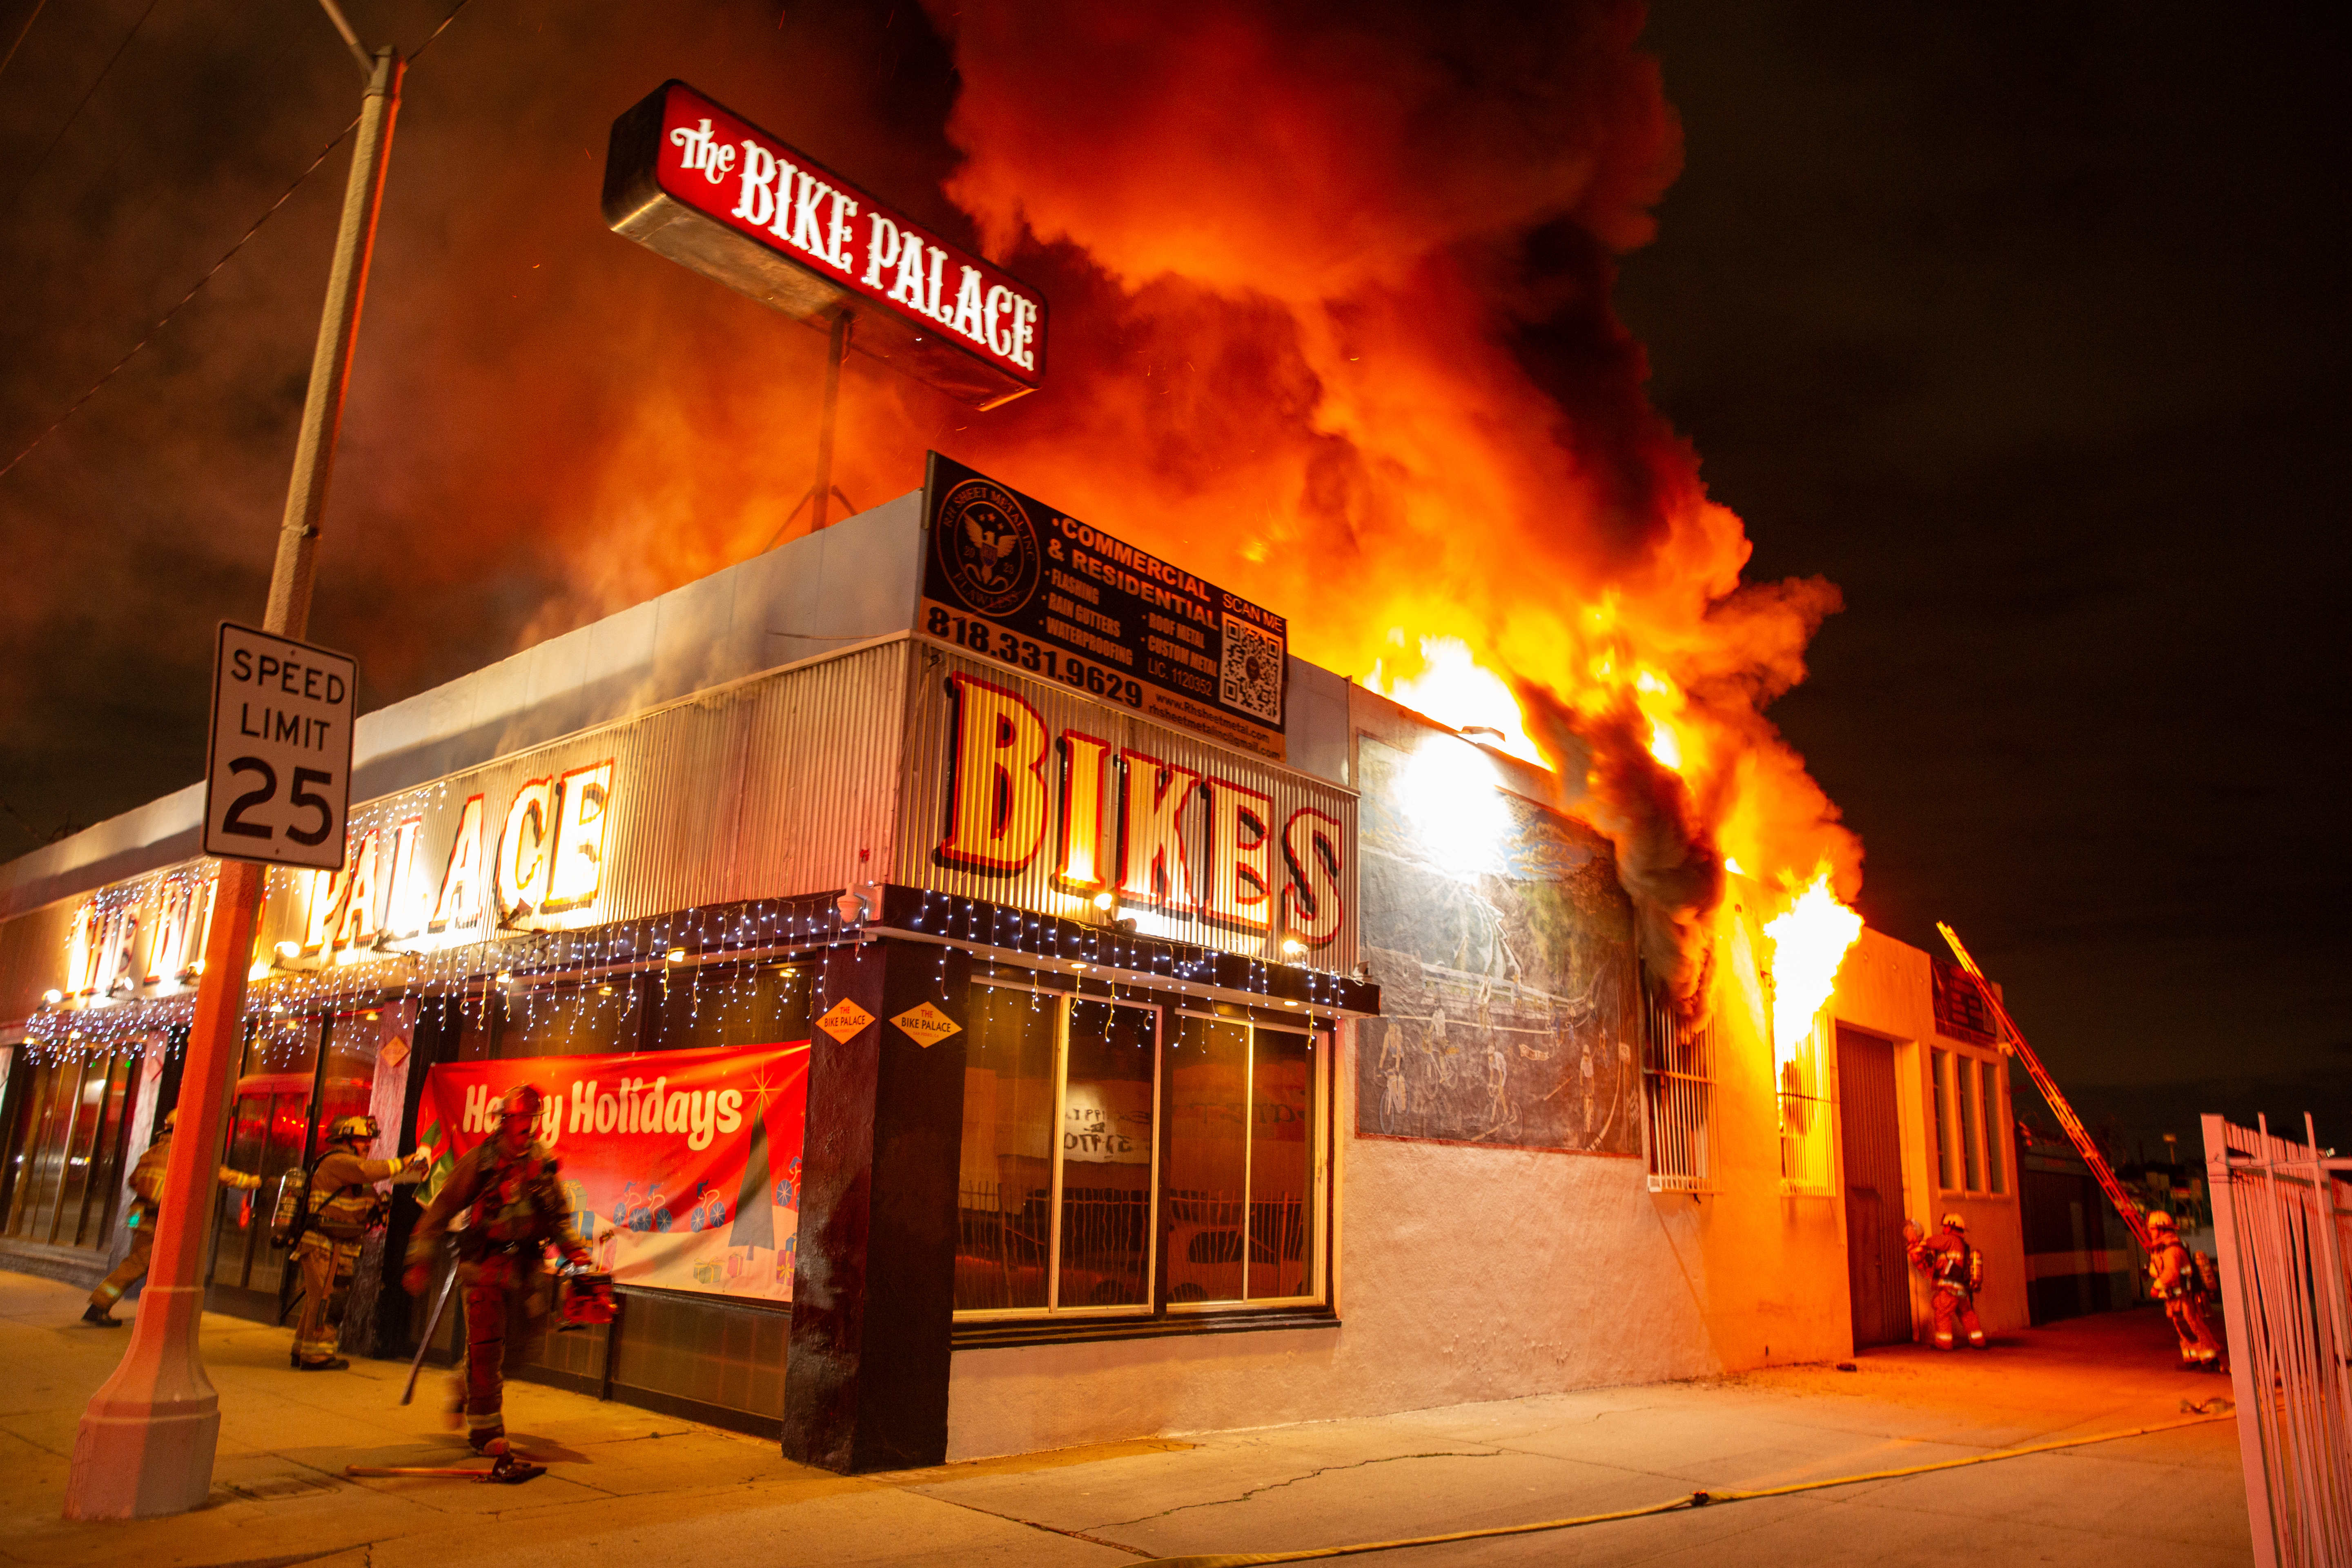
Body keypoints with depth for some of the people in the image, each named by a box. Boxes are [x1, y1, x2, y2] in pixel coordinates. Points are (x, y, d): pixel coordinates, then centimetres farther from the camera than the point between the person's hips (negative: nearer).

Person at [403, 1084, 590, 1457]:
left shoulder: (543, 1163, 6)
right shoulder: (481, 1160, -6)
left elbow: (559, 1215, 17)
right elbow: (442, 1209, -2)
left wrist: (574, 1249, 6)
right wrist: (421, 1259, -5)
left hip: (526, 1267, 4)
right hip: (484, 1263, -4)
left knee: (521, 1344, 8)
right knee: (486, 1345, -5)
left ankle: (467, 1387, 35)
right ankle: (485, 1429, 6)